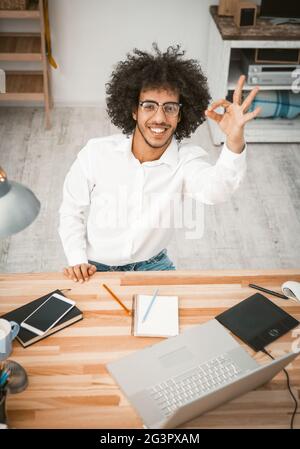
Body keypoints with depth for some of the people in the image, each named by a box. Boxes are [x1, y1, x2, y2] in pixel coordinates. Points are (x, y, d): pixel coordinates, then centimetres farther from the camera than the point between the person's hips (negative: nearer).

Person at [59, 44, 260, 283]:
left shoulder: (185, 160, -19)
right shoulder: (97, 153, -17)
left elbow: (215, 189, -44)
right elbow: (71, 210, -2)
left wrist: (235, 142, -63)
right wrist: (78, 260, -12)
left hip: (152, 264, 1)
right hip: (96, 268, 0)